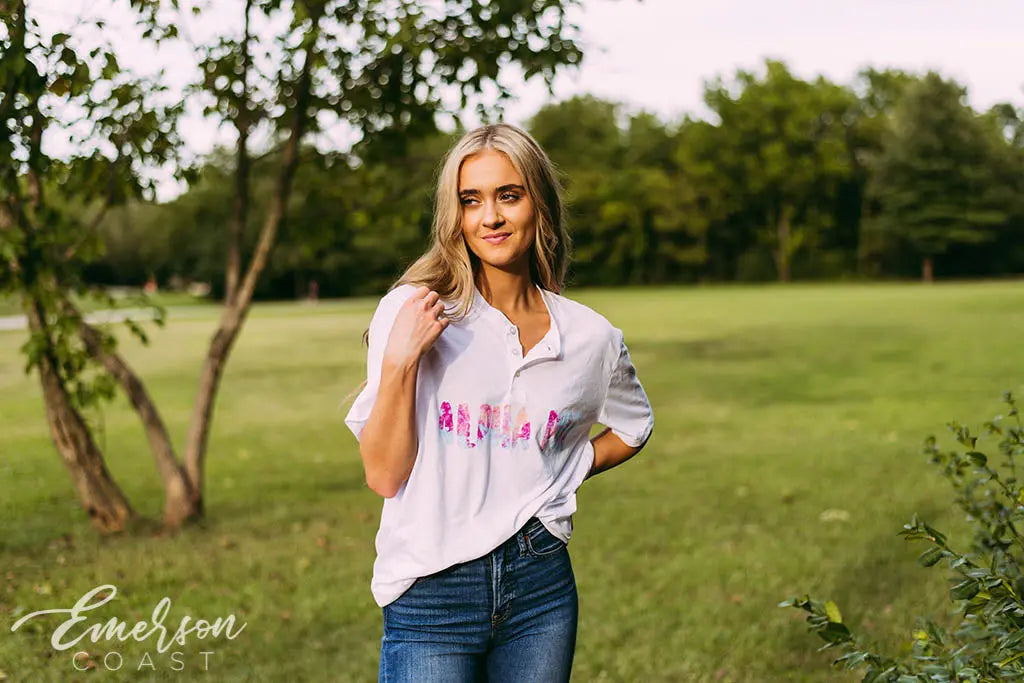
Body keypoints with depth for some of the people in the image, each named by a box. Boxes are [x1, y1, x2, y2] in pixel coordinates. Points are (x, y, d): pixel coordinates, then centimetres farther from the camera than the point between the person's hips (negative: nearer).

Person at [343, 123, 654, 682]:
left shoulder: (590, 337, 1)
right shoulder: (412, 310, -6)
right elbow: (384, 477, -9)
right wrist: (398, 363, -20)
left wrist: (567, 470, 6)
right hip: (431, 592, -2)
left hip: (542, 587, 3)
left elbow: (631, 426, 22)